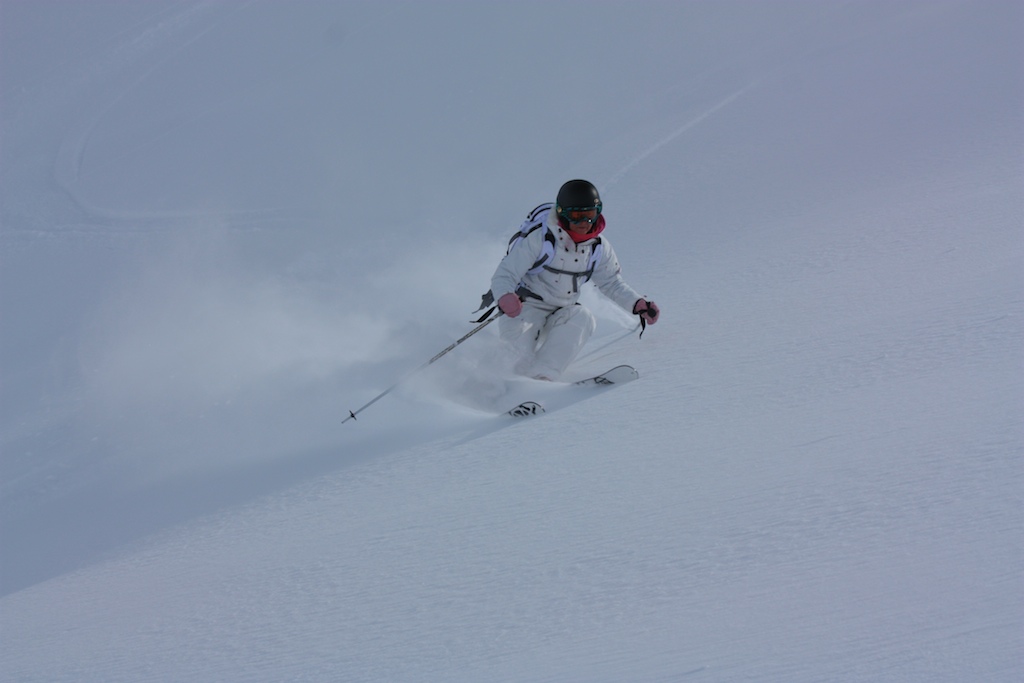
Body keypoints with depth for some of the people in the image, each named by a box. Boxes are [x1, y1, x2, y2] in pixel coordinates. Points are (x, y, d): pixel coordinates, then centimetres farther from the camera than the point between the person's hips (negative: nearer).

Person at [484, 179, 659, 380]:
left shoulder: (598, 247, -2)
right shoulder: (539, 238, -18)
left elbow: (612, 282, 14)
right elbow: (504, 275, -20)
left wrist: (636, 304, -3)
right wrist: (504, 297, -43)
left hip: (561, 313, 5)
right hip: (523, 308, -5)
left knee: (581, 318, -29)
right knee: (520, 360, -30)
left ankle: (541, 377, -34)